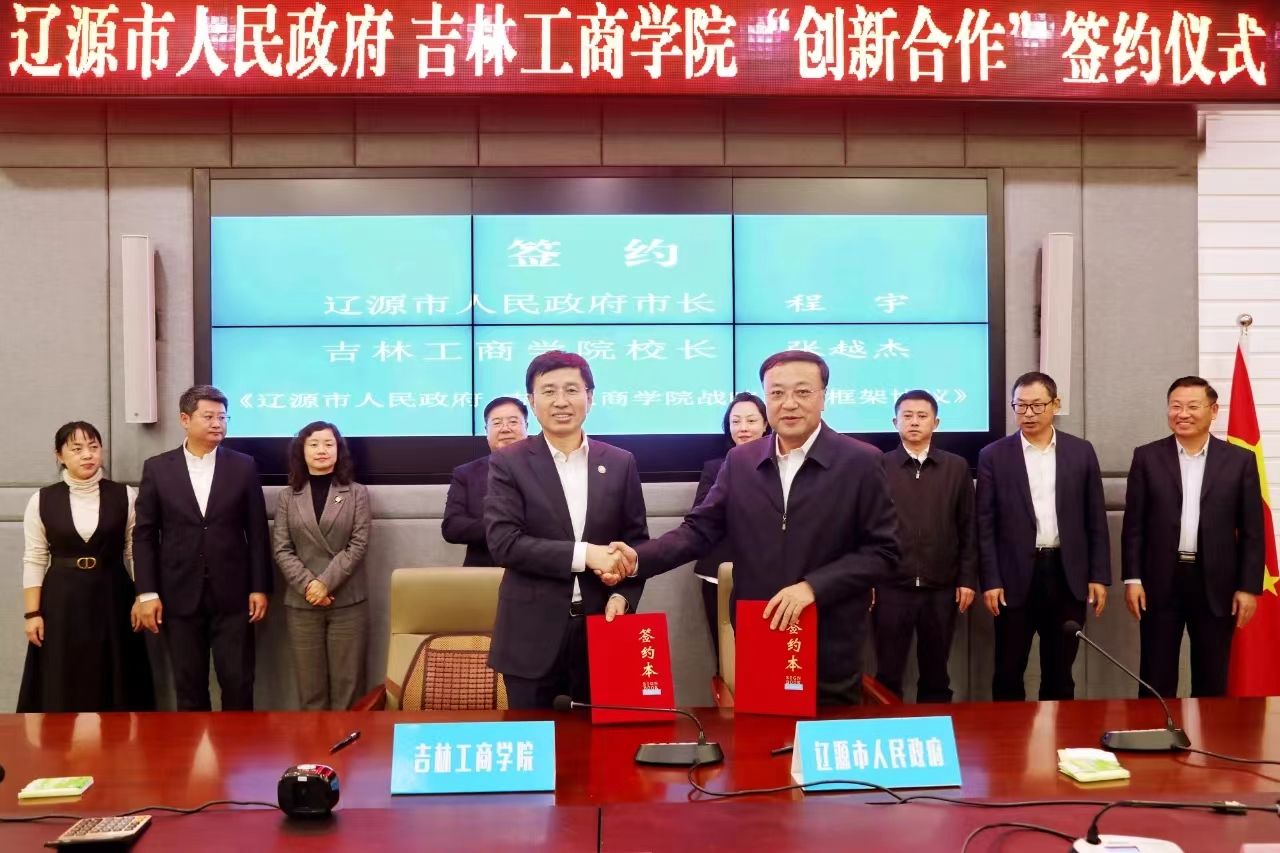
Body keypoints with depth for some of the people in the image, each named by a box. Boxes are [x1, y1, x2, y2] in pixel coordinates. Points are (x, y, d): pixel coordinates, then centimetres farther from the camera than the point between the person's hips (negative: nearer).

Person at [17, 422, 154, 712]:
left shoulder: (124, 496, -1)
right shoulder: (41, 500, 0)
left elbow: (137, 553, 3)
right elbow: (34, 560, 1)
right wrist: (32, 613, -3)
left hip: (112, 597, 0)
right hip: (62, 601, 0)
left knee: (114, 683, 6)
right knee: (61, 688, 4)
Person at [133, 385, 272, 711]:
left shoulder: (243, 466, 3)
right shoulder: (157, 468, 3)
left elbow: (257, 532, 3)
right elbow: (144, 534, 2)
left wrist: (259, 587, 0)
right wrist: (147, 593, -4)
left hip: (232, 595, 0)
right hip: (180, 596, 0)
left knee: (238, 683, 3)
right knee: (189, 687, 9)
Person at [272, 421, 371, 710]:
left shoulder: (356, 493, 4)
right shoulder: (287, 496, 8)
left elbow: (358, 545, -4)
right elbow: (281, 549, 2)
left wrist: (326, 583, -14)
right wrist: (307, 584, -12)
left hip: (348, 602, -1)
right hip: (301, 603, 1)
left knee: (347, 683, 1)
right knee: (310, 685, 5)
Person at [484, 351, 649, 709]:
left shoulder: (620, 463, 6)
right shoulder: (508, 463, -1)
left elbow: (637, 541, 10)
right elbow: (503, 542, -11)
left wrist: (623, 595, -7)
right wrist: (583, 554, -18)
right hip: (533, 635, -2)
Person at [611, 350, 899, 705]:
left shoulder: (861, 462, -5)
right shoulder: (739, 462, 5)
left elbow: (882, 551, -6)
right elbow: (700, 529, 3)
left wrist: (813, 586, -17)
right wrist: (638, 558, -14)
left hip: (830, 648, -3)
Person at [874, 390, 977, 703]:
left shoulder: (957, 467, 6)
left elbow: (968, 528, 7)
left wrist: (967, 579, 2)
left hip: (941, 589, 1)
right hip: (891, 588, -1)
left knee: (935, 675, 11)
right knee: (887, 675, 4)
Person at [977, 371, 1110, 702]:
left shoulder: (1081, 452, 6)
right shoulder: (994, 455, 0)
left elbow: (1095, 519, 7)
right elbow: (985, 524, -1)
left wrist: (1099, 576, 2)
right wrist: (990, 581, -7)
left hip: (1068, 576, 2)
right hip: (1015, 578, -1)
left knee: (1060, 672, 11)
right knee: (1008, 673, 5)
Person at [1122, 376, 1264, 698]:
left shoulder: (1240, 460, 3)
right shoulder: (1147, 457, 2)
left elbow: (1252, 531, 2)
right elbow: (1134, 524, 2)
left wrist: (1249, 587, -3)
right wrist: (1132, 578, -4)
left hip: (1216, 583, 0)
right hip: (1161, 582, 0)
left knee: (1212, 681, 10)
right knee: (1156, 680, 6)